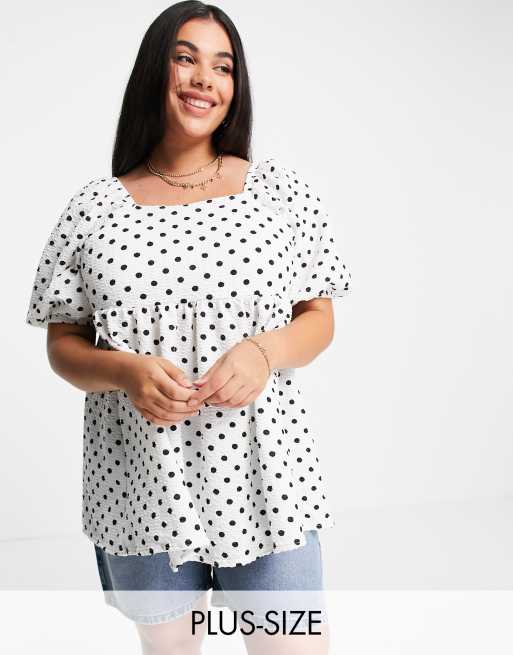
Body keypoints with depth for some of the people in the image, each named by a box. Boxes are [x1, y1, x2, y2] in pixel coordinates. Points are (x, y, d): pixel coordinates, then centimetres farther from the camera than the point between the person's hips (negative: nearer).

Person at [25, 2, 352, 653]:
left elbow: (318, 319, 7)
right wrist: (126, 371, -16)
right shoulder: (93, 208, 1)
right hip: (139, 485, 1)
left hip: (262, 477, 0)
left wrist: (264, 352, -15)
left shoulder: (281, 190, 2)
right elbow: (63, 346, 5)